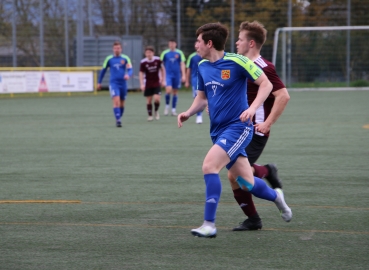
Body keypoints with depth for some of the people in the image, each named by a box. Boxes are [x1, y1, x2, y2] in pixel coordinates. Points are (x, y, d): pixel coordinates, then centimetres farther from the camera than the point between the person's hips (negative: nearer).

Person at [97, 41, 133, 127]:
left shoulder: (125, 58, 2)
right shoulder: (109, 59, 2)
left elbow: (130, 70, -6)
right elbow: (103, 70, 13)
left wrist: (128, 75, -29)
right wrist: (99, 82, 16)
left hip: (123, 84, 2)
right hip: (113, 83, -2)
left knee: (122, 104, 10)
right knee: (116, 101, -19)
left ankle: (118, 119, 27)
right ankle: (118, 120, -23)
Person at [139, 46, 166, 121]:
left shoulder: (157, 60, -8)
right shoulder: (143, 62, -11)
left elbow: (162, 69, 6)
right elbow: (141, 73, -5)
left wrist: (163, 80, 6)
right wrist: (142, 84, -13)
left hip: (157, 83, 0)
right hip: (148, 84, 0)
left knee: (157, 98, -14)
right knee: (149, 100, 2)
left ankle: (156, 111, 14)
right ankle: (150, 115, 16)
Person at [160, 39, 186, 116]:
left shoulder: (179, 53, 2)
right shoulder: (165, 53, 3)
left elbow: (182, 65, 2)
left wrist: (183, 75, -5)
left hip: (177, 75, 1)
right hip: (168, 74, -1)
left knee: (175, 92, 6)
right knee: (168, 90, -19)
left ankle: (173, 110, 14)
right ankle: (167, 106, 1)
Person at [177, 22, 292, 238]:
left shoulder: (236, 61, -13)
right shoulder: (203, 67, 7)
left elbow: (266, 84, -9)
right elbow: (202, 98, 20)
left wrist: (253, 108, -24)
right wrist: (189, 113, 0)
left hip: (237, 127, -7)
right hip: (218, 130, 7)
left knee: (209, 165, -24)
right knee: (247, 183, 11)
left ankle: (209, 224, -20)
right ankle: (275, 196, 42)